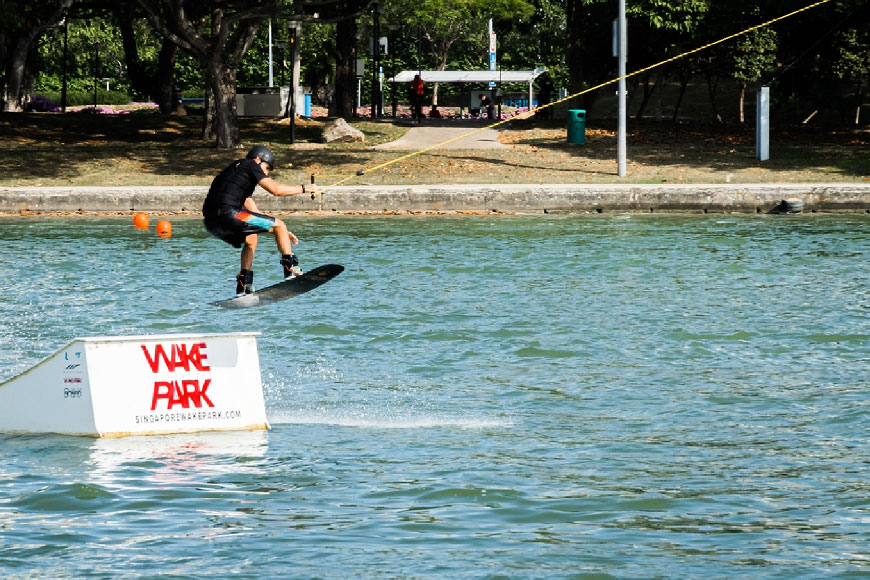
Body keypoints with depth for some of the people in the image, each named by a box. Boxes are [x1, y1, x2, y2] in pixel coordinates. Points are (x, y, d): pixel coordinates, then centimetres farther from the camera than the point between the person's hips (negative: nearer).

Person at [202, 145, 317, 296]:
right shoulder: (250, 165, 9)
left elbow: (255, 215, 34)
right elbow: (275, 189, -1)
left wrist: (280, 232, 32)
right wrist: (304, 188, 11)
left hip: (211, 222, 9)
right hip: (227, 214, -9)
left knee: (251, 238, 34)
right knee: (279, 225, 4)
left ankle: (243, 285, 25)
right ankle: (291, 269, -1)